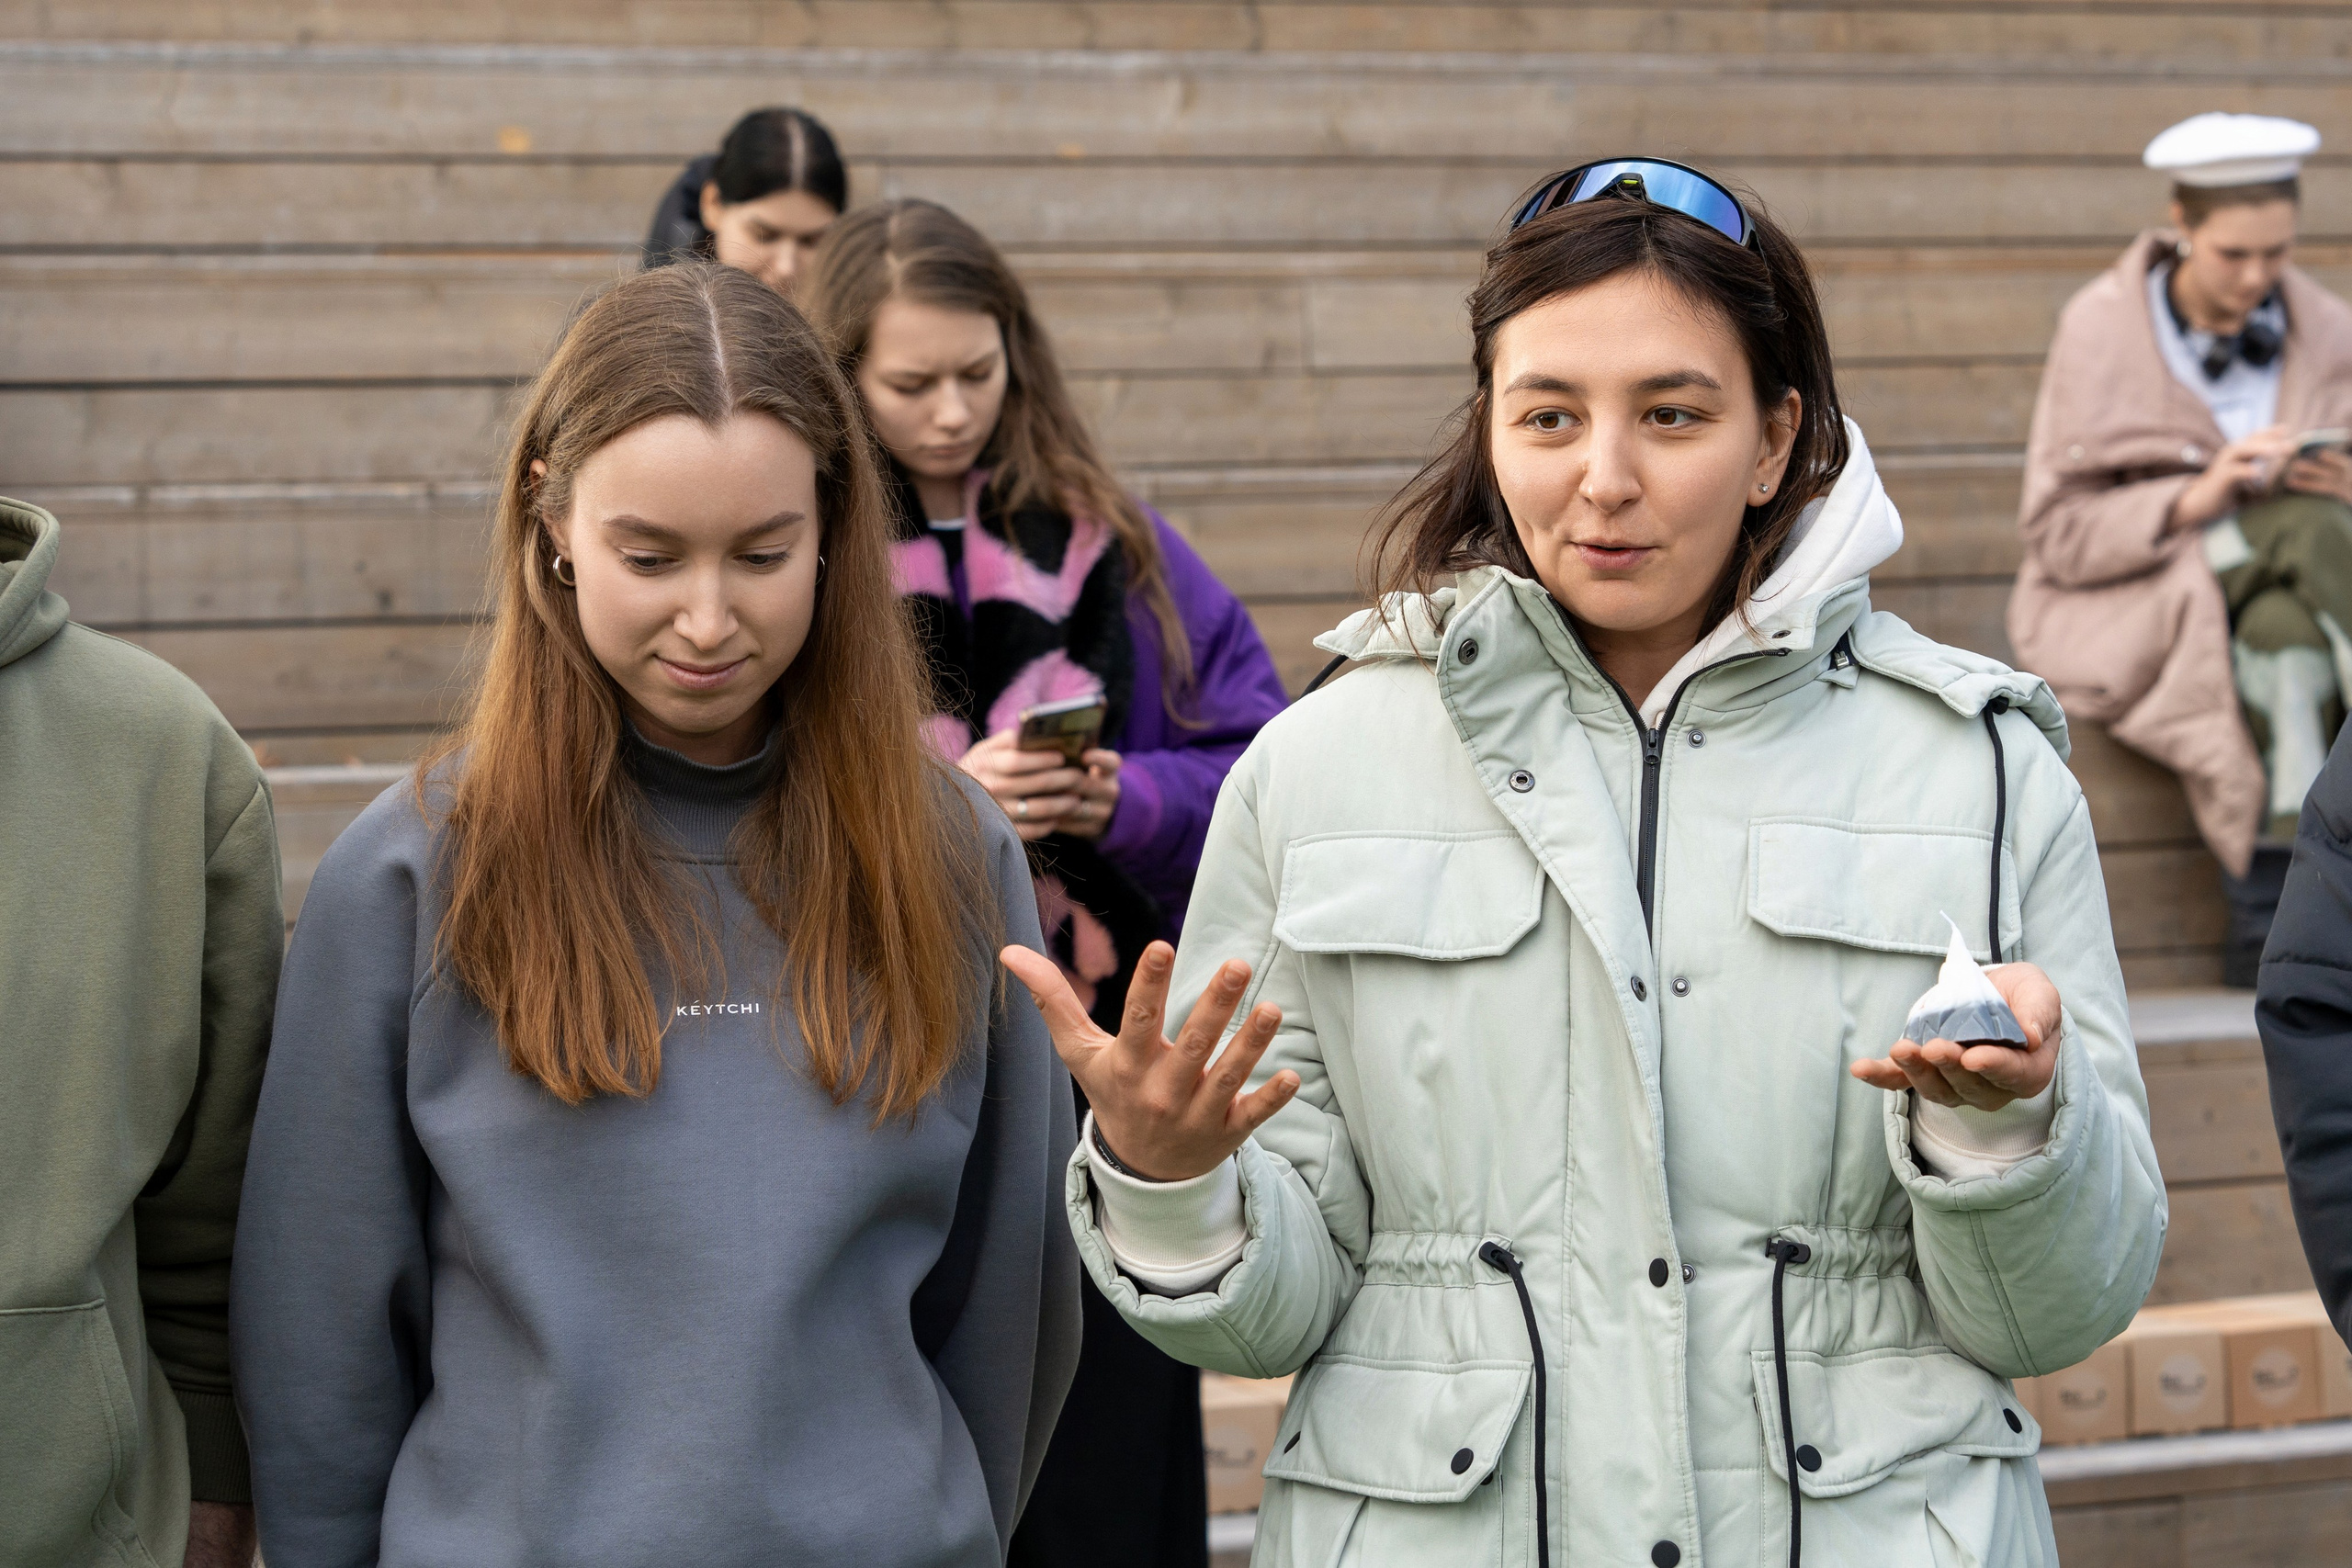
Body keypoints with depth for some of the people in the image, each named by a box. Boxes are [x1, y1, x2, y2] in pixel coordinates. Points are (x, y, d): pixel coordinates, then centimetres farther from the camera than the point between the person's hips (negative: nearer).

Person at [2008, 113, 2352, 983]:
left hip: (2282, 603, 3)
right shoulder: (2101, 331, -6)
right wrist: (2196, 500, -23)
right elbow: (2060, 534, -7)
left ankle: (2266, 919, -36)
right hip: (2127, 609, -3)